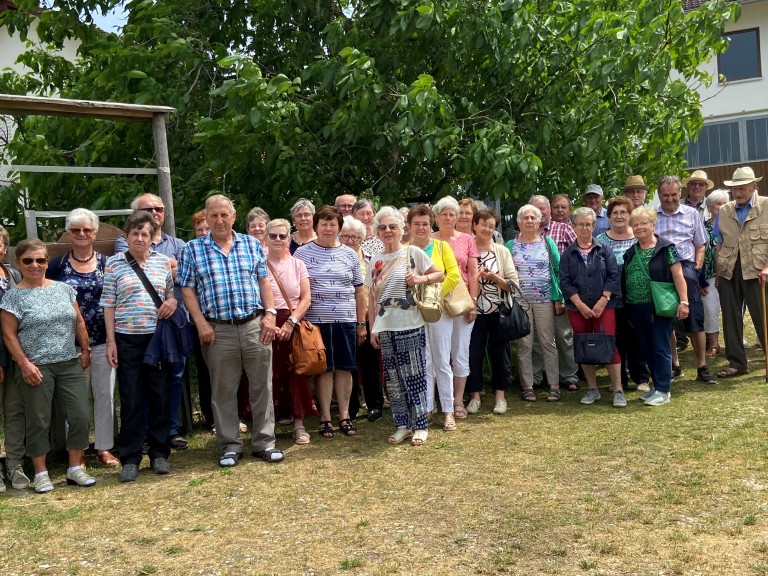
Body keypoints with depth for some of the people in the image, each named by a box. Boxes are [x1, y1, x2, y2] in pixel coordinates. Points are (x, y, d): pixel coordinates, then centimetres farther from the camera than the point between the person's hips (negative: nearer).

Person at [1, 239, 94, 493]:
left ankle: (75, 468, 15)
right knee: (38, 421, 3)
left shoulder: (64, 288, 9)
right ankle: (41, 473, 16)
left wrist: (85, 349, 8)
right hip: (36, 367, -4)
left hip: (70, 364, 4)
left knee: (80, 416, 1)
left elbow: (78, 321, 14)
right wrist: (24, 364, -11)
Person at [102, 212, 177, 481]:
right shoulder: (114, 263, 1)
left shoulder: (163, 261, 6)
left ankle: (159, 453, 19)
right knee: (130, 399, 2)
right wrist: (111, 341, -4)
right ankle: (130, 458, 11)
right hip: (127, 339, -2)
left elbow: (173, 291, 17)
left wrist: (172, 301, -8)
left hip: (159, 337, 2)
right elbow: (108, 304, 1)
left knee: (160, 396, 7)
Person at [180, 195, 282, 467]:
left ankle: (264, 442, 17)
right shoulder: (193, 249, 3)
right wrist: (201, 323, -8)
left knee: (262, 386, 6)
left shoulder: (252, 244, 9)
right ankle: (230, 446, 19)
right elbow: (188, 290, 2)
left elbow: (264, 282, 10)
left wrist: (270, 314, -1)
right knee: (223, 392, 7)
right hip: (218, 331, -1)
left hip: (255, 325, 1)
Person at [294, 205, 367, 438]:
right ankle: (325, 417, 12)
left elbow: (359, 290, 10)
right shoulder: (303, 253, 2)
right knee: (323, 368, 2)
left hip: (346, 320, 2)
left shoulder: (349, 254, 8)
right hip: (316, 320, -2)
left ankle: (344, 415, 18)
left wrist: (361, 323, 8)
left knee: (344, 367, 6)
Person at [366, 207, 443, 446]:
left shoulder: (413, 253, -2)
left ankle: (420, 426, 10)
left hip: (410, 327, -4)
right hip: (385, 328, 4)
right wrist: (372, 328, 6)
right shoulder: (375, 260, 9)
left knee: (414, 376, 0)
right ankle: (402, 424, 18)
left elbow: (440, 274, 4)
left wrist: (421, 278, -15)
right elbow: (372, 298, 11)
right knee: (393, 379, 8)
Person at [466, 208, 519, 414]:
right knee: (473, 353, 2)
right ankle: (475, 396, 15)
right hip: (474, 311, -1)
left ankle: (500, 396, 17)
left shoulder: (502, 252, 4)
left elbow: (513, 284, 0)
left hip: (498, 311, 1)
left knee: (499, 352, 6)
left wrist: (495, 277, -15)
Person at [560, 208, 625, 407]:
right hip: (577, 308, 2)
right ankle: (592, 389, 18)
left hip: (604, 306, -2)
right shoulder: (568, 254, 6)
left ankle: (618, 390, -2)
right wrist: (581, 305, -11)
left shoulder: (605, 250, 4)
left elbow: (614, 276, -2)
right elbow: (565, 282, -1)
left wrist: (602, 301, -12)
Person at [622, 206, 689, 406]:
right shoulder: (630, 253, 12)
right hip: (636, 308, 6)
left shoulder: (666, 248, -4)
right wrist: (627, 311, 14)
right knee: (645, 349, 11)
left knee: (660, 348, -2)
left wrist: (683, 301, -14)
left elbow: (678, 276, -7)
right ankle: (658, 385, 23)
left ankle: (663, 390, 5)